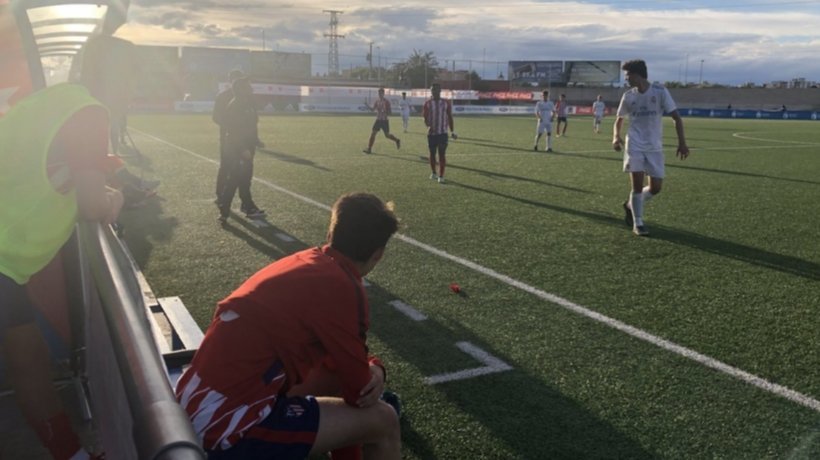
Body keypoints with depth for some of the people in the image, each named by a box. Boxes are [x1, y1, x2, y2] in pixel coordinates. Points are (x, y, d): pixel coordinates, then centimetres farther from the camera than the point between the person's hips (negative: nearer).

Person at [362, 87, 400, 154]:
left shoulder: (386, 102, -9)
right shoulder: (377, 101, 7)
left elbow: (389, 113, -10)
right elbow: (372, 109, 6)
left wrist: (383, 113, -28)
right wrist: (367, 105, -8)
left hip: (384, 120, -5)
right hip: (378, 120, 5)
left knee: (387, 135, 2)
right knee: (373, 133, -5)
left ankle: (397, 140, 30)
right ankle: (369, 149, -5)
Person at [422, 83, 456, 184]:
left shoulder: (446, 103, 2)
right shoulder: (427, 103, 1)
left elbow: (450, 118, 8)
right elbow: (425, 118, -1)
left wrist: (452, 132, 6)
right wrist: (428, 126, -22)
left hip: (443, 133, -1)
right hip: (431, 133, 1)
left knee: (442, 154, -4)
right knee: (432, 153, 10)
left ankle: (441, 176, -3)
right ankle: (433, 173, 27)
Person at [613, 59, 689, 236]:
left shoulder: (660, 91, -7)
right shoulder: (628, 96, 1)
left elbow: (676, 118, -5)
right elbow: (619, 119, 15)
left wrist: (682, 142, -14)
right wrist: (616, 136, -5)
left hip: (655, 147, 0)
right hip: (635, 145, 0)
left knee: (655, 187, 1)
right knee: (637, 184, -8)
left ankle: (631, 205, 28)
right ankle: (638, 223, 5)